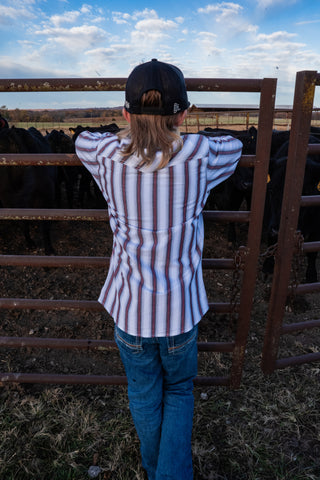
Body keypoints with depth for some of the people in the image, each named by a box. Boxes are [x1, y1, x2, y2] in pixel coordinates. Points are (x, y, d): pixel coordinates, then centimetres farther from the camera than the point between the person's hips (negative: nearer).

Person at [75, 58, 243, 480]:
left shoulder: (107, 156, -13)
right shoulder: (201, 156, -15)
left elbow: (82, 139, 12)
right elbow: (234, 147, 9)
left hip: (129, 310, 2)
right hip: (181, 310, -1)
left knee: (144, 398, 26)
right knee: (179, 391, 28)